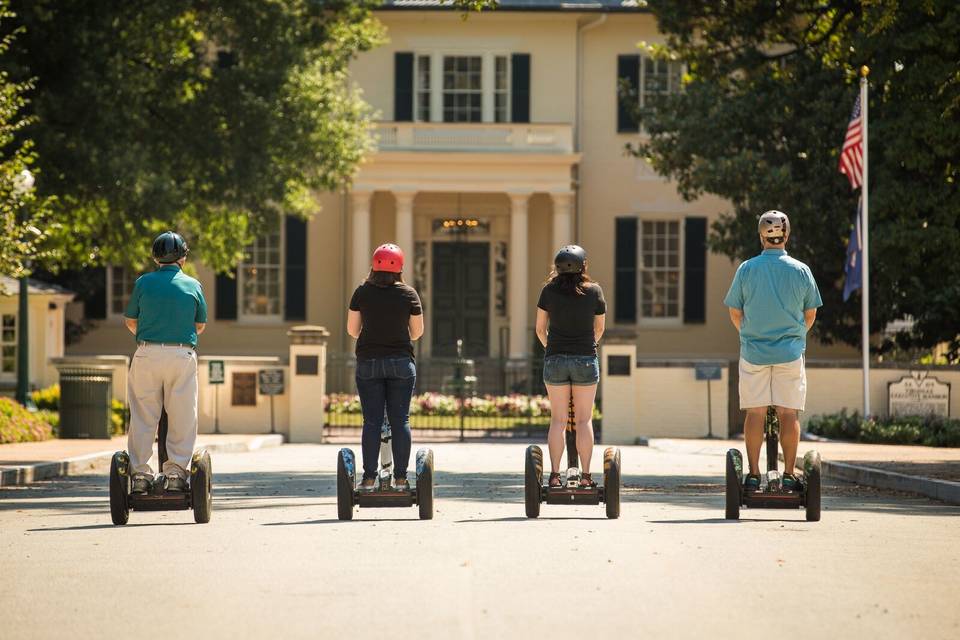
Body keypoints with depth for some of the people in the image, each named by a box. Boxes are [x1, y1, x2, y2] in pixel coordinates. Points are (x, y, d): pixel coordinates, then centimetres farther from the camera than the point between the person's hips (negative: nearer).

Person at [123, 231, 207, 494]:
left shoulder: (144, 282, 3)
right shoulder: (193, 286, 5)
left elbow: (130, 321, 11)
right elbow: (200, 325, 15)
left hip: (147, 354, 0)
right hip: (183, 354, 0)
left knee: (143, 416, 5)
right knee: (182, 417, 5)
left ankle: (140, 474, 3)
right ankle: (176, 472, 0)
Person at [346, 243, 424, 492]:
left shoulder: (362, 292, -1)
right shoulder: (409, 294, -1)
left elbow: (352, 329, 4)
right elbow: (417, 331, 5)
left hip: (368, 362, 0)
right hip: (401, 361, 0)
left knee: (372, 421, 1)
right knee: (400, 419, 3)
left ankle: (369, 478, -1)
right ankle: (400, 478, 0)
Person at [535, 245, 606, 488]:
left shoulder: (549, 291, -5)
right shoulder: (594, 291, -5)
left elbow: (540, 328, 3)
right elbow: (599, 328, 8)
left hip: (555, 359, 1)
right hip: (586, 359, -1)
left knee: (557, 420, 5)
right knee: (584, 420, 5)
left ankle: (554, 474, 1)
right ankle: (585, 475, 3)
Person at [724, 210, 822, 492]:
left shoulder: (746, 269, -3)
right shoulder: (800, 270, -2)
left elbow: (735, 313, 4)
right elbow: (811, 314, 7)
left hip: (754, 352, 0)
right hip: (790, 352, 0)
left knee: (755, 412, 4)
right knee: (789, 413, 3)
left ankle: (753, 474, 4)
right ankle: (789, 474, 3)